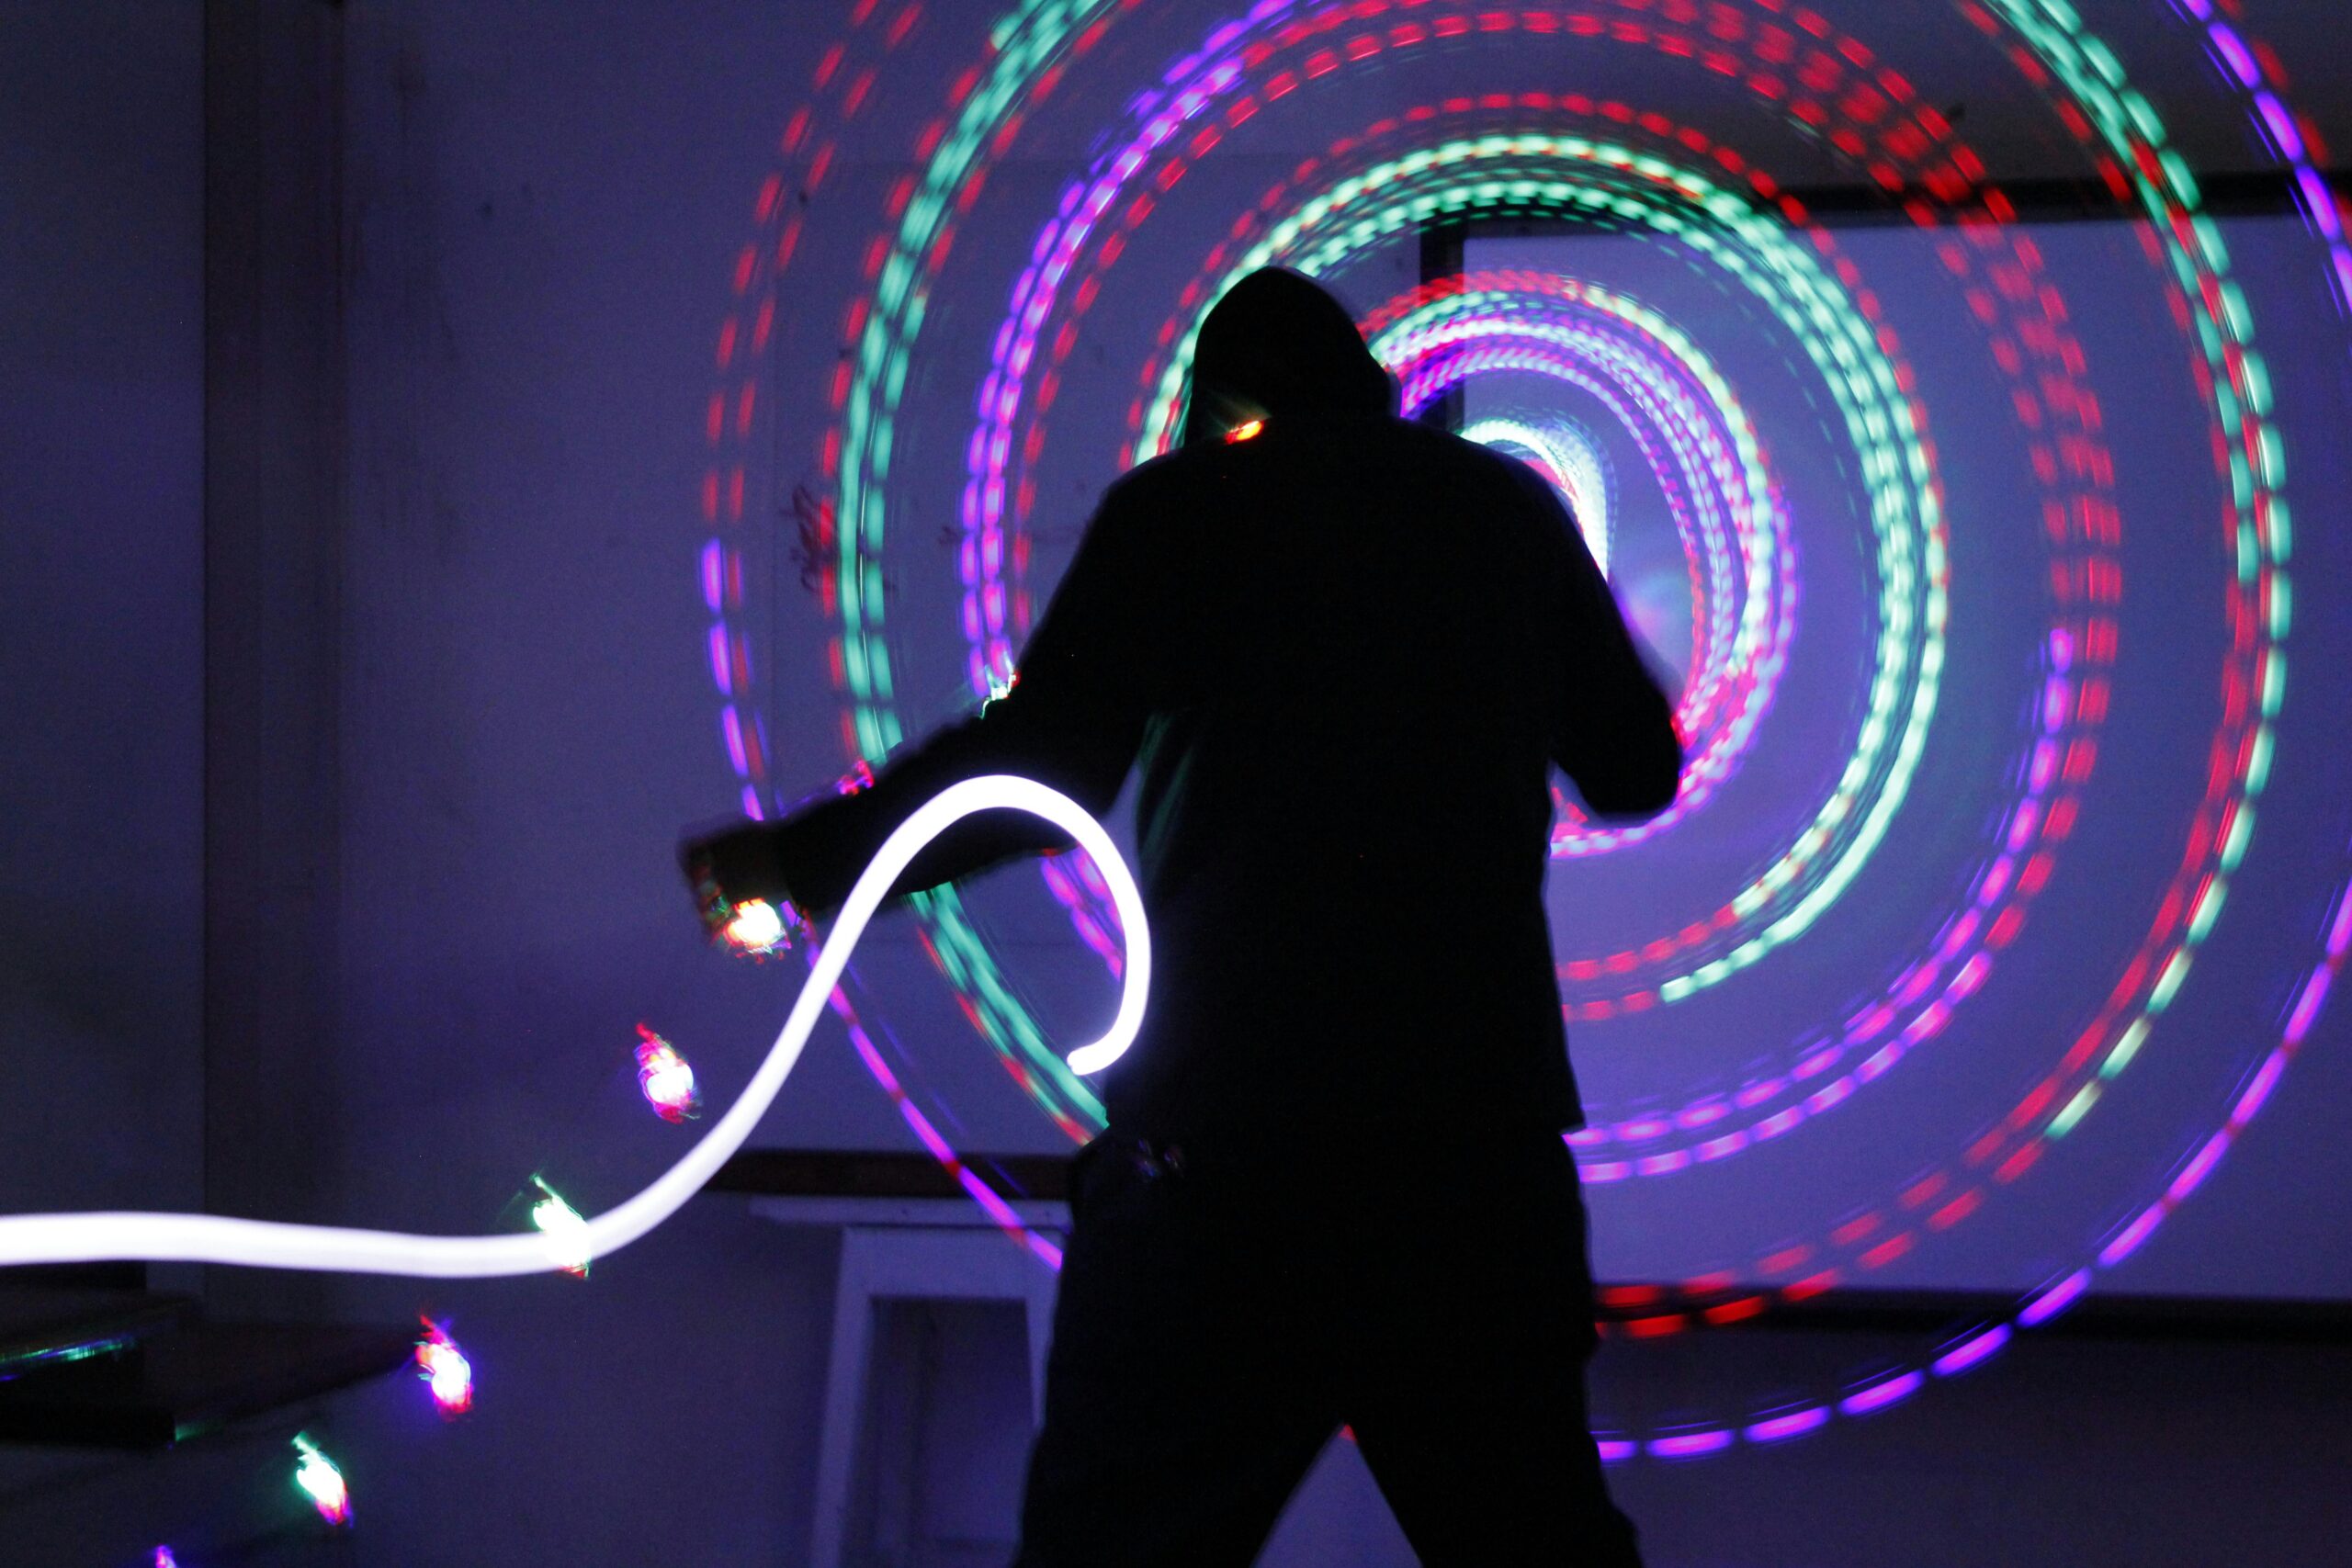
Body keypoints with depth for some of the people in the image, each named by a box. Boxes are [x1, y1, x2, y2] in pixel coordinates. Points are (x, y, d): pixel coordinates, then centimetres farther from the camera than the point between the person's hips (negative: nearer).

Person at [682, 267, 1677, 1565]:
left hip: (1228, 1127, -3)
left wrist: (798, 855, 6)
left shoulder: (1179, 507, 5)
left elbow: (1040, 768, -4)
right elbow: (1636, 770, 19)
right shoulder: (1510, 507, 14)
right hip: (1479, 1105, 3)